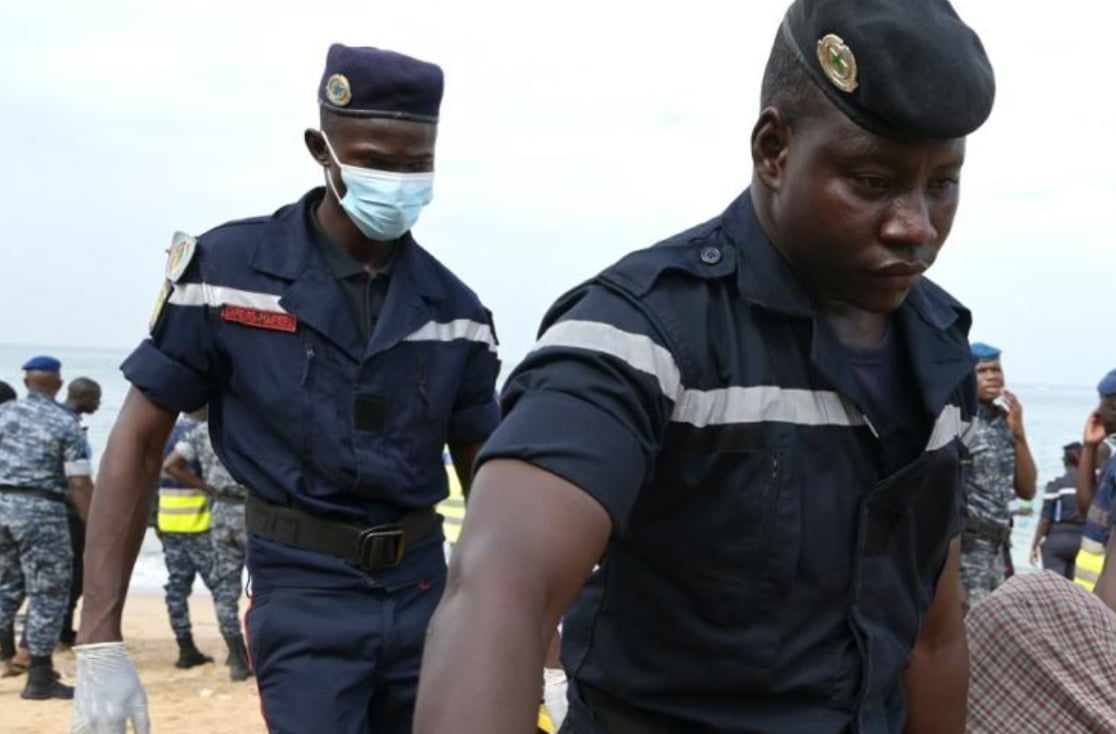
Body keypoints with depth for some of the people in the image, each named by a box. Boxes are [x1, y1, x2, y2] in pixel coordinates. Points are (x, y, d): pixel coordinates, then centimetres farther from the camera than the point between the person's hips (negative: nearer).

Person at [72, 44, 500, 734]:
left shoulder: (456, 310, 0)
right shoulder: (227, 269, -9)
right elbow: (137, 446, -6)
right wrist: (100, 644, -11)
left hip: (423, 586, 4)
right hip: (304, 592, -4)